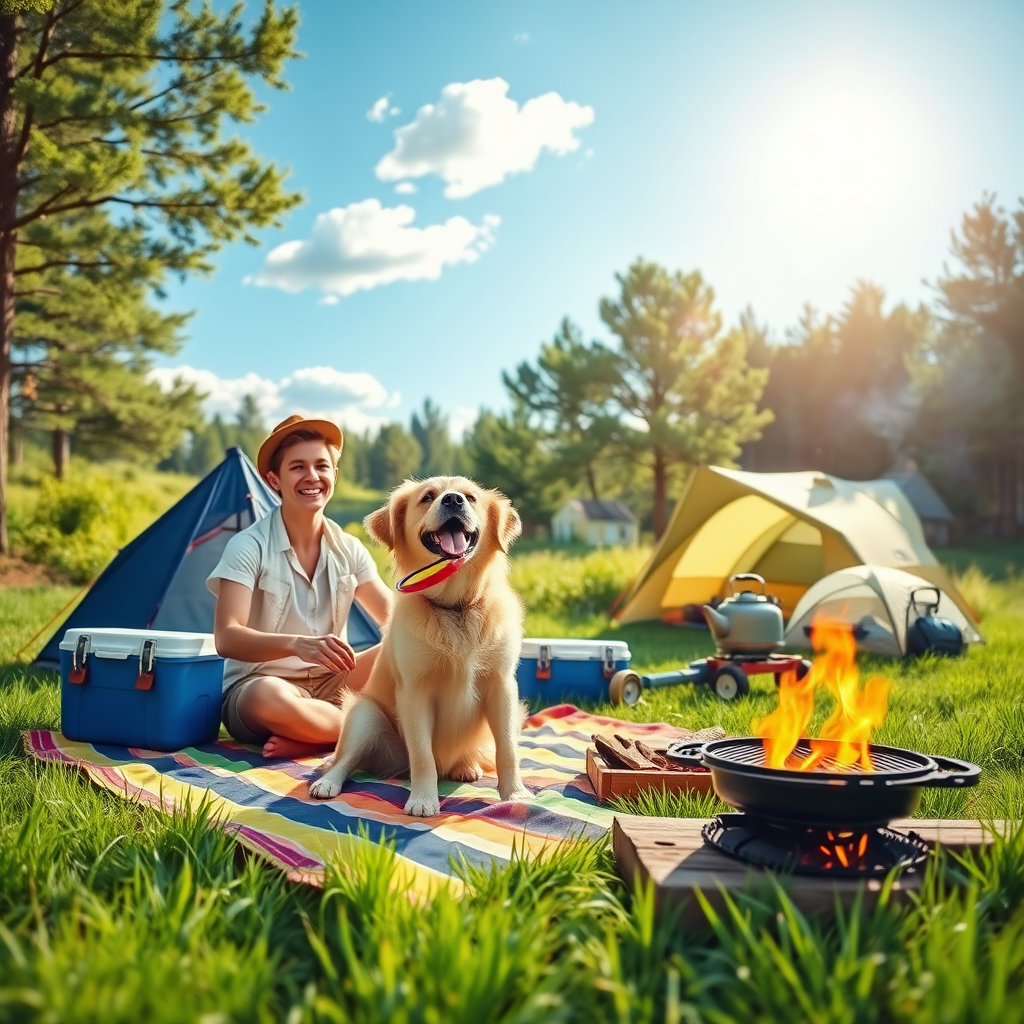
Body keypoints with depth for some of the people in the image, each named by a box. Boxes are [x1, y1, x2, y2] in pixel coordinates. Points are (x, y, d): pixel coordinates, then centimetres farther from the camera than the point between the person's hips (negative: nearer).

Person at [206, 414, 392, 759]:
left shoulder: (349, 549, 4)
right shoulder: (249, 547, -11)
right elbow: (227, 638, -21)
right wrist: (298, 644, -40)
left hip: (330, 684, 5)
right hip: (256, 685, -5)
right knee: (270, 698, -41)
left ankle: (316, 737, -22)